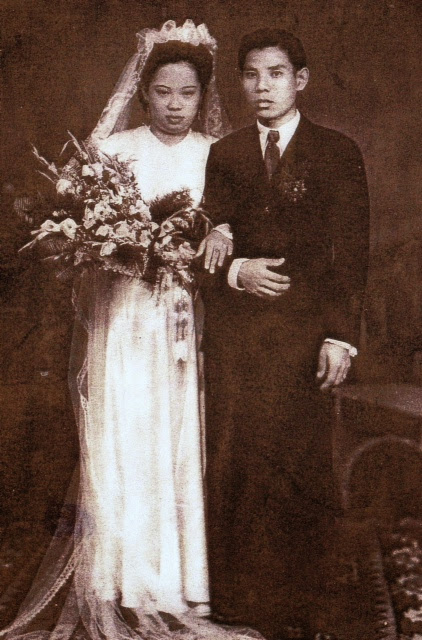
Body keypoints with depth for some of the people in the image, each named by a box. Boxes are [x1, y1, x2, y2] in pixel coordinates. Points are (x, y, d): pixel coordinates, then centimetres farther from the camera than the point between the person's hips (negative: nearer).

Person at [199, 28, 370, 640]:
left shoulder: (338, 152, 6)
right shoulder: (224, 153, 15)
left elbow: (352, 252, 0)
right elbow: (209, 240, 11)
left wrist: (342, 336, -8)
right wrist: (235, 270, -11)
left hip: (302, 329, -2)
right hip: (233, 330, 3)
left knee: (297, 465, -2)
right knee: (232, 458, 2)